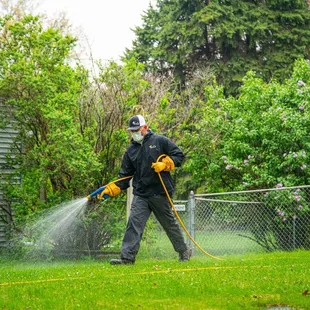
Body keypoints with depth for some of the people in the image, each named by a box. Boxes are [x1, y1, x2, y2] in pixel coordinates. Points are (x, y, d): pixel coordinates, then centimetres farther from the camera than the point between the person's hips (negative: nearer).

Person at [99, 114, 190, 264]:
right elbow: (125, 175, 13)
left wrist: (164, 164, -16)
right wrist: (112, 189, 1)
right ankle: (127, 257, -14)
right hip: (140, 194, 3)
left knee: (170, 223, 10)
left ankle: (184, 252, 26)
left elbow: (179, 155, 0)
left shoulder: (160, 141, 0)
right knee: (134, 223, -11)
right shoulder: (131, 150, 12)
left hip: (160, 193, -3)